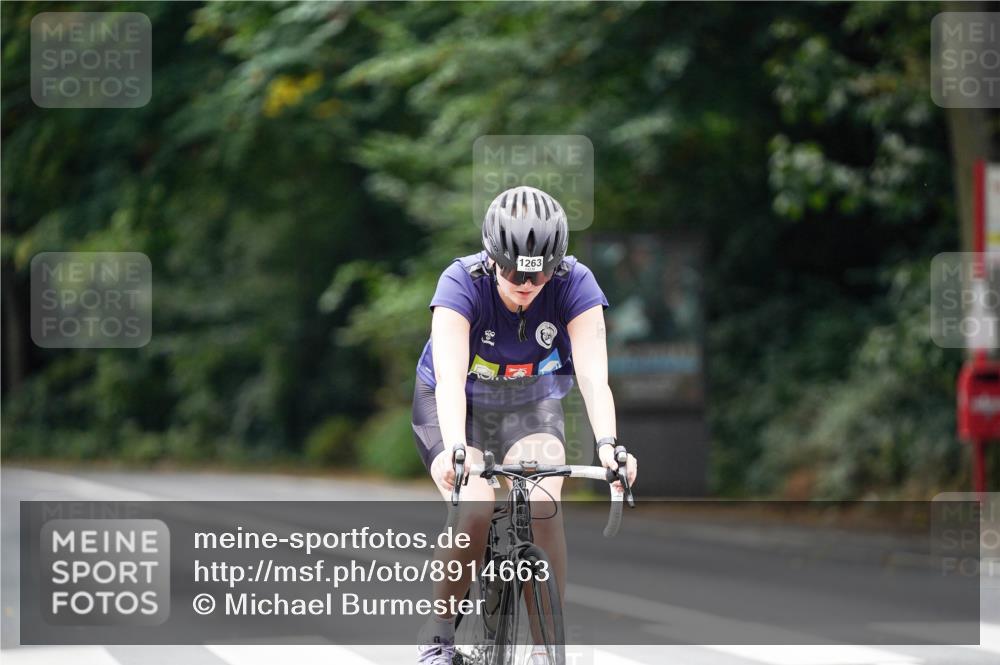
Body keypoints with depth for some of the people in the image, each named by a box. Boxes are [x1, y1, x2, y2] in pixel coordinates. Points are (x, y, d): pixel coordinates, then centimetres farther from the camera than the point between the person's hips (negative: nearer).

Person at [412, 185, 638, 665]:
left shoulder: (575, 284, -24)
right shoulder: (462, 282, -29)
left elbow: (593, 375, -33)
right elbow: (450, 378, -40)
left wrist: (607, 444, -50)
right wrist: (454, 449, -56)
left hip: (531, 405, 1)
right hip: (460, 406, -1)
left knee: (542, 509, -25)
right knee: (476, 512, -25)